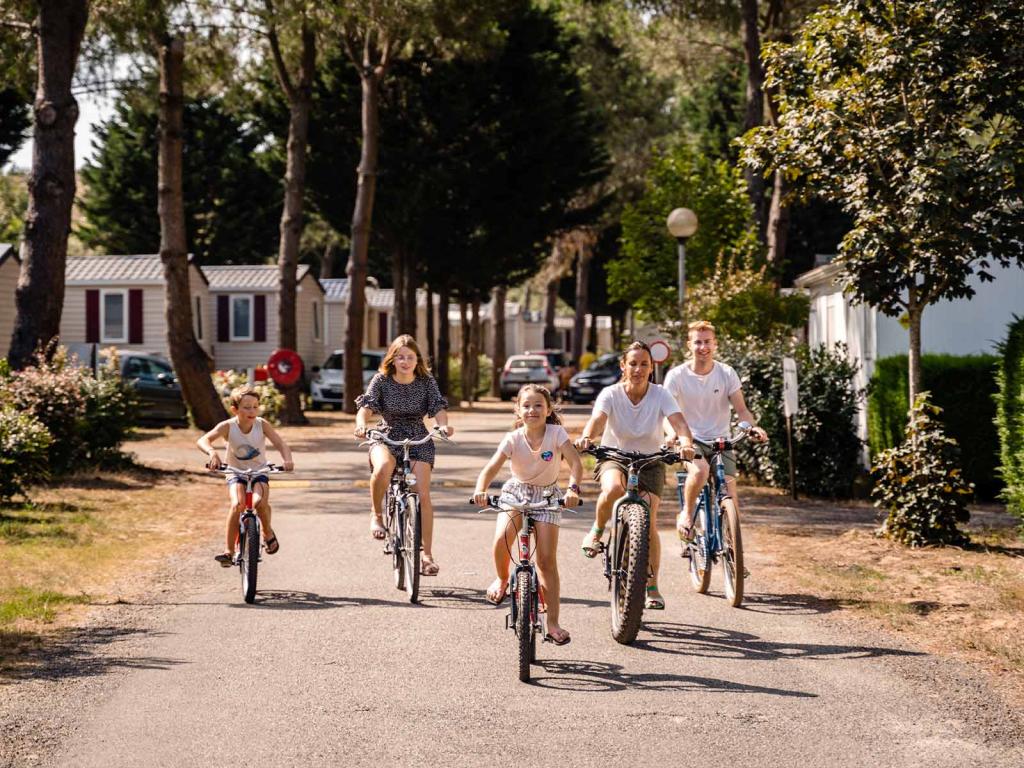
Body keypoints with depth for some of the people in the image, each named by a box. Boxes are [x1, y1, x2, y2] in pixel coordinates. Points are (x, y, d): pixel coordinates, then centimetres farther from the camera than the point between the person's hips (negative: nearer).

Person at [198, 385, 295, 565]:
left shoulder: (262, 424, -13)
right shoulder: (228, 426, -17)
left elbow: (280, 444, -19)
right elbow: (203, 440, -28)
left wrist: (287, 460, -39)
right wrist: (212, 452, -49)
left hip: (259, 472, 1)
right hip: (235, 473, -1)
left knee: (260, 501, -29)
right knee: (238, 504, -28)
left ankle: (268, 533, 3)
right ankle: (228, 551, -18)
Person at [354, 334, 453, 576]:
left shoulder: (427, 382, -1)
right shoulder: (382, 380, -4)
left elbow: (438, 407, -11)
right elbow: (367, 405, -16)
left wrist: (443, 425, -35)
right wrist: (361, 424, -39)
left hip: (418, 440, 1)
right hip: (386, 437, -1)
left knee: (423, 494, -11)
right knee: (383, 467, -37)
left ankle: (427, 554, -3)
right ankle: (377, 515, -12)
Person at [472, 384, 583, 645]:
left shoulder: (556, 433, -16)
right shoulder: (513, 439, -16)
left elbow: (575, 462, -27)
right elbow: (491, 468, -25)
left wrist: (573, 488, -46)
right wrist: (480, 490, -45)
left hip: (547, 495, 0)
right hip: (516, 492, 0)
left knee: (547, 560, -6)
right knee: (502, 539, -28)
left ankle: (553, 623, 0)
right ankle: (502, 579, 5)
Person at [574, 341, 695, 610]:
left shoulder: (660, 395, -13)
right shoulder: (611, 394, -14)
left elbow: (678, 421, -28)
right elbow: (597, 419, -32)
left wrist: (686, 443, -51)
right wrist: (586, 438, -55)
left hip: (650, 462, 1)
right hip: (614, 458, -1)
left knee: (648, 523, -14)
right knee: (613, 489, -37)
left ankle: (652, 588, 0)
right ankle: (597, 530, -6)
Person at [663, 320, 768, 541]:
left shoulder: (726, 373, 0)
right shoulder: (677, 375, -5)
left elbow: (741, 409, -3)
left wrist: (753, 427, -25)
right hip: (690, 440, -2)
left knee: (729, 495, -14)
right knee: (700, 471, -35)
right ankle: (686, 514, -10)